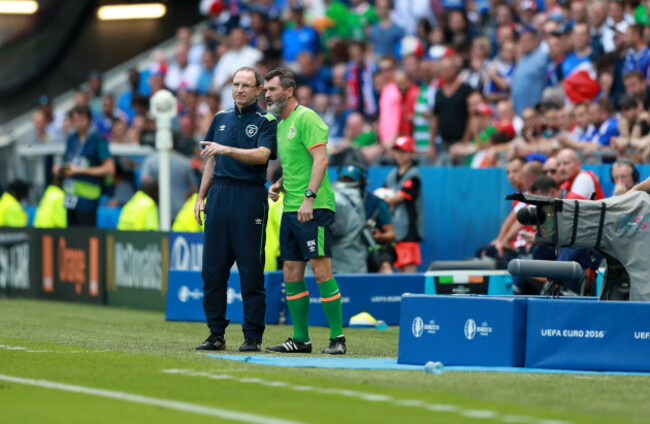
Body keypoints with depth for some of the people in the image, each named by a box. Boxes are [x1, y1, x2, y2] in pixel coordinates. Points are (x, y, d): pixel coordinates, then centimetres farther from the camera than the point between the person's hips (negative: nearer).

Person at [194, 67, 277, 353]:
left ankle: (253, 336, 0)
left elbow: (262, 155, -17)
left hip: (250, 198, -5)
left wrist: (227, 149, -27)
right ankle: (216, 334, 9)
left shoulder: (266, 122, 0)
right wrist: (201, 197, 15)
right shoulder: (221, 118, 16)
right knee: (213, 268, 3)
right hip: (219, 195, 5)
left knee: (251, 271, -4)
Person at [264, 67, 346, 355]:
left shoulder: (306, 118, -8)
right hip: (291, 209, 9)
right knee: (291, 273, 7)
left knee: (321, 269, -10)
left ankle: (337, 337, -6)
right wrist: (278, 185, 11)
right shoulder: (280, 123, 19)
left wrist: (309, 197, -24)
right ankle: (300, 339, 12)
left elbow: (320, 159, -17)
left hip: (313, 209, -9)